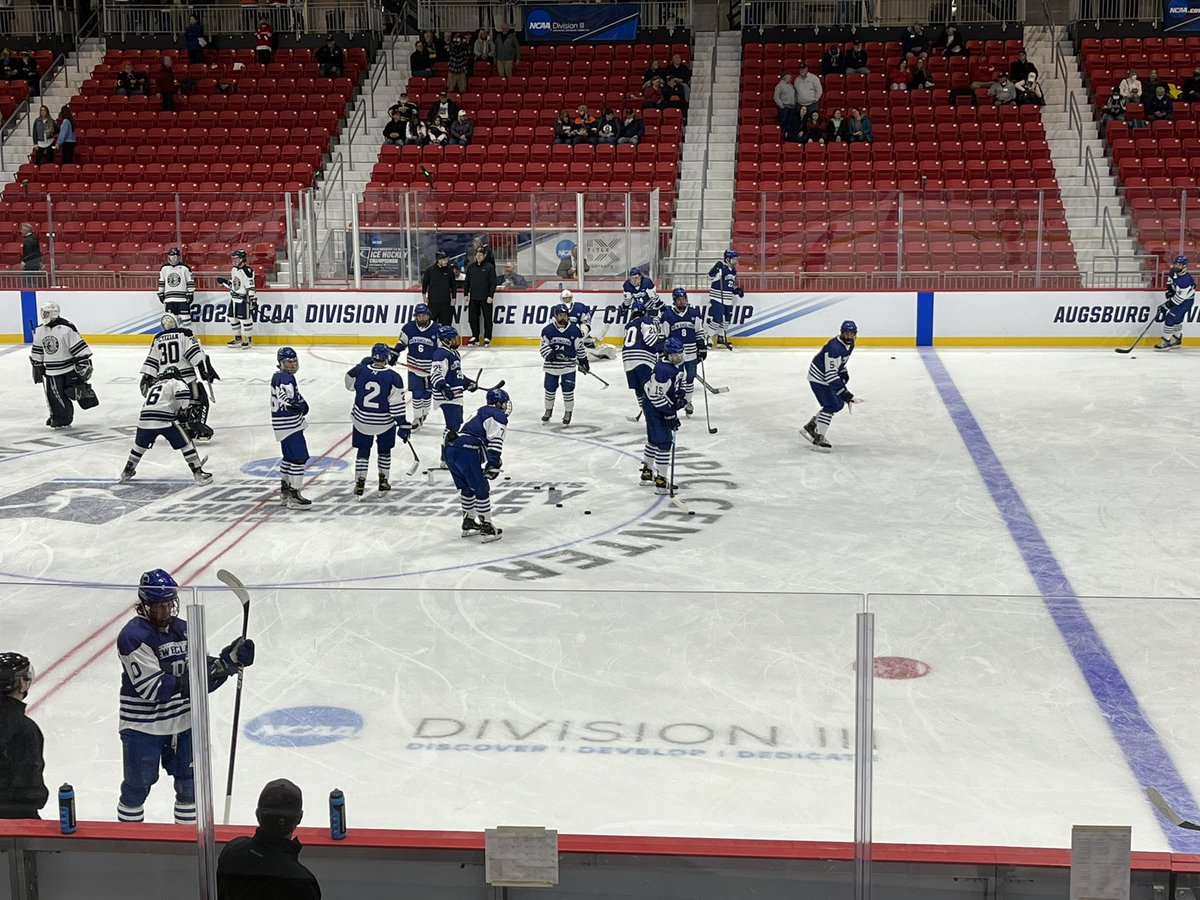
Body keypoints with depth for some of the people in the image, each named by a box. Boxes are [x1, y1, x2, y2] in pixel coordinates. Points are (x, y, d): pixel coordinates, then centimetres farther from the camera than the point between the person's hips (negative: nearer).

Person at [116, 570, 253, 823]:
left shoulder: (183, 629, 4)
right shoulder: (133, 636, -19)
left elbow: (203, 669, 7)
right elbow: (151, 688, -26)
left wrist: (230, 658, -11)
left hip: (183, 723, 6)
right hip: (143, 726, -6)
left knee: (189, 783, 14)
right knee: (137, 787, 7)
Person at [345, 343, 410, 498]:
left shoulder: (360, 370, -11)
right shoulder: (393, 377, -17)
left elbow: (349, 384, 11)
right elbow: (397, 404, -16)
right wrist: (403, 425, -8)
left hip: (362, 420, 1)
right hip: (385, 421, -1)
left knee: (363, 451, 14)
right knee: (384, 451, 19)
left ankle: (359, 483, 9)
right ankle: (383, 481, 27)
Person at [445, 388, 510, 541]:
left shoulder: (480, 413, 31)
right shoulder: (499, 416, 3)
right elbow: (495, 441, -10)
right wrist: (493, 464, -14)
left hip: (450, 449, 9)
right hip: (466, 452, -9)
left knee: (466, 487, 24)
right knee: (481, 490, 0)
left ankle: (468, 522, 33)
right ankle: (487, 528, 2)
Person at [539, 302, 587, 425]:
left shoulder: (574, 330, -5)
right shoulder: (548, 330, -6)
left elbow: (579, 347, 5)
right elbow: (543, 346, -2)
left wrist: (583, 361, 8)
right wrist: (550, 354, -20)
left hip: (569, 366, -1)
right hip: (551, 365, 1)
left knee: (568, 390, 0)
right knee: (549, 389, 10)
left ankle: (568, 412, 17)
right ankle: (548, 410, 30)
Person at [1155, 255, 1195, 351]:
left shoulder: (1185, 280, -34)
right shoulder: (1174, 272, -9)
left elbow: (1179, 297, -31)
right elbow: (1170, 281, 14)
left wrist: (1166, 306, -26)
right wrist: (1169, 292, 1)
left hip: (1185, 301, -9)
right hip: (1176, 295, 9)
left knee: (1170, 319, -10)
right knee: (1177, 319, 19)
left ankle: (1166, 343, -3)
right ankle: (1177, 340, 34)